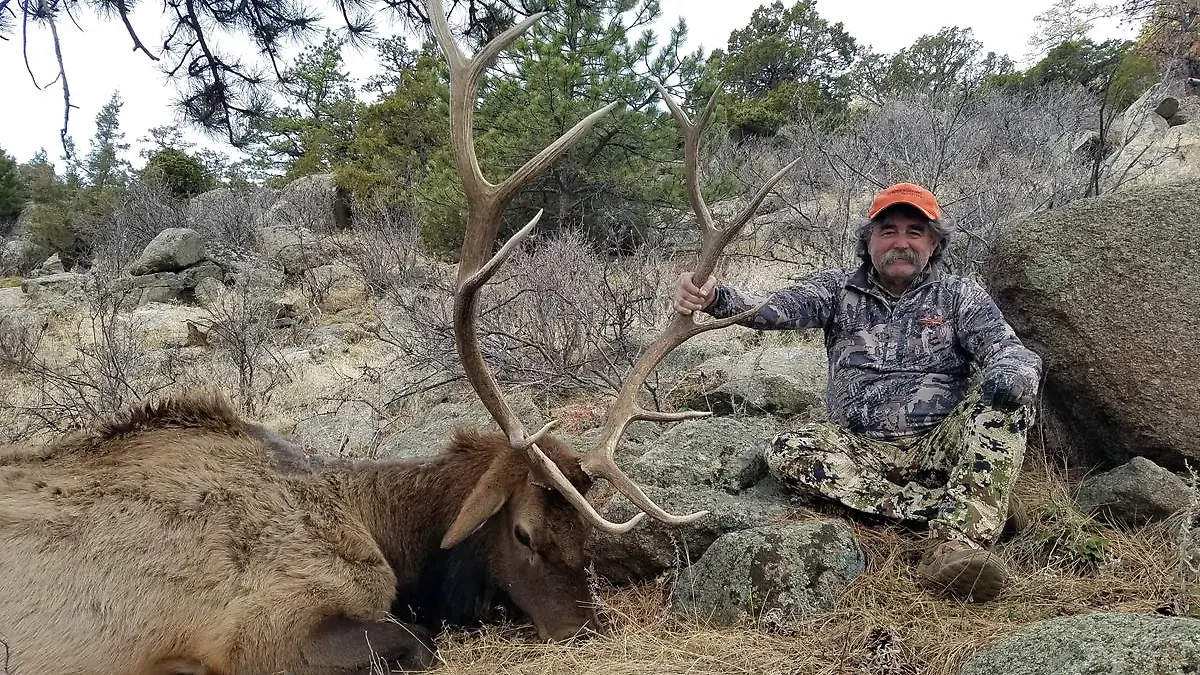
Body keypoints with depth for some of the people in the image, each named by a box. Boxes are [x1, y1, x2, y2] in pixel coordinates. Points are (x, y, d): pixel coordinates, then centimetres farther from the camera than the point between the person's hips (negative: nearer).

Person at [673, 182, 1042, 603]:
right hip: (862, 450, 1)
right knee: (787, 454, -27)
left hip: (939, 448, 0)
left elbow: (1007, 349, -6)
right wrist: (714, 297, -31)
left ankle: (956, 542, -39)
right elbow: (772, 308, -9)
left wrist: (1014, 372, -34)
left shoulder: (960, 296, 8)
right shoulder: (840, 289, 8)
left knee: (1004, 393, -26)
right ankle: (965, 516, -26)